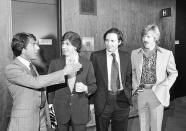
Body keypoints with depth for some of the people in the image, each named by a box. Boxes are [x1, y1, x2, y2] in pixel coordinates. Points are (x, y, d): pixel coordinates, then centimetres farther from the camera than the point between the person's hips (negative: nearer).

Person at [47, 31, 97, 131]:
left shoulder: (87, 64, -1)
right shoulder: (55, 63, 0)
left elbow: (93, 85, 4)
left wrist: (85, 88, -17)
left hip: (80, 111, 0)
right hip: (60, 110, 0)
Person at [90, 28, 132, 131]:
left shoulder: (126, 56, 4)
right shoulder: (96, 56, -4)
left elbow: (129, 76, 13)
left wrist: (128, 91, 2)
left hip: (122, 100, 2)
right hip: (103, 101, -2)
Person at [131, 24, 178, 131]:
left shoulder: (167, 54, -6)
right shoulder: (135, 53, 1)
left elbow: (173, 73, 4)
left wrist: (162, 88, -6)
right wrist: (135, 85, 2)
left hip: (157, 94, -2)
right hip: (141, 94, 2)